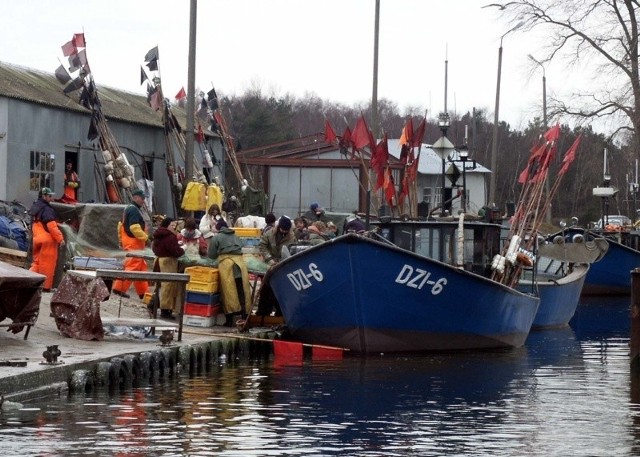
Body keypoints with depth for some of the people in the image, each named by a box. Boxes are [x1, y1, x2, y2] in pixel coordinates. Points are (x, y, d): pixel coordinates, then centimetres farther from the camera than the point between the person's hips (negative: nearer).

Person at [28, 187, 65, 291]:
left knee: (37, 261, 14)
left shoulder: (35, 207, 15)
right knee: (47, 263, 0)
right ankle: (46, 286, 4)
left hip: (36, 239, 8)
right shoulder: (47, 209, -14)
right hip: (48, 240, -8)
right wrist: (60, 238, -20)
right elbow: (51, 226, -21)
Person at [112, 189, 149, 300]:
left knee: (141, 267, 14)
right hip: (134, 242, -11)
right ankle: (120, 288, -9)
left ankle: (143, 291, 17)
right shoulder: (134, 210, -15)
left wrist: (121, 239, 25)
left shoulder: (128, 209, 18)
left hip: (128, 241, 11)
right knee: (133, 266, -9)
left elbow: (121, 225, 22)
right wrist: (145, 237, -18)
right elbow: (134, 228, -25)